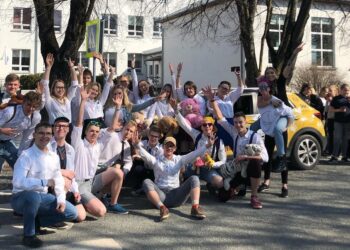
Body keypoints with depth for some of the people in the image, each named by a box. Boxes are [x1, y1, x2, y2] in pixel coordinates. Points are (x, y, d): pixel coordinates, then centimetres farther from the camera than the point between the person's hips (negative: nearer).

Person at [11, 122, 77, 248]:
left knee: (71, 212, -2)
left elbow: (58, 181, 9)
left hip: (42, 197, 7)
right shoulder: (26, 155, -19)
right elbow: (18, 182, -31)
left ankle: (35, 222, 11)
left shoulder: (54, 157, 2)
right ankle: (28, 235, -19)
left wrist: (61, 199, -7)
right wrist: (45, 182, -31)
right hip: (21, 197, -6)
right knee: (33, 196, -41)